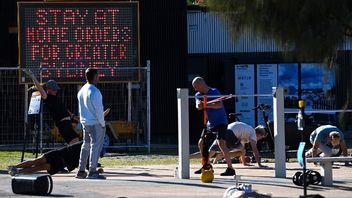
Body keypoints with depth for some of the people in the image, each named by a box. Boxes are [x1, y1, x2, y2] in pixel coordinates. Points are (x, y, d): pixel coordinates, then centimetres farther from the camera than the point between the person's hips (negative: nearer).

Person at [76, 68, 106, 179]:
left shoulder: (81, 91, 10)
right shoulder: (94, 92, -18)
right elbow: (98, 109, -18)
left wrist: (83, 121, 19)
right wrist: (102, 123, -9)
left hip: (85, 123, 9)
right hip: (96, 123, -9)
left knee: (86, 146, 15)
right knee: (96, 146, -5)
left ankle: (81, 171, 17)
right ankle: (92, 172, -7)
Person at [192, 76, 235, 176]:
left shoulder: (214, 92, -13)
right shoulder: (198, 95, 7)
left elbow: (219, 105, -29)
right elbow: (198, 106, -13)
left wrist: (206, 104, -39)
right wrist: (199, 104, -36)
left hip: (220, 122, -8)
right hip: (210, 123, 8)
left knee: (221, 143, -23)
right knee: (201, 144, 13)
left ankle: (230, 169, -25)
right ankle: (207, 165, 30)